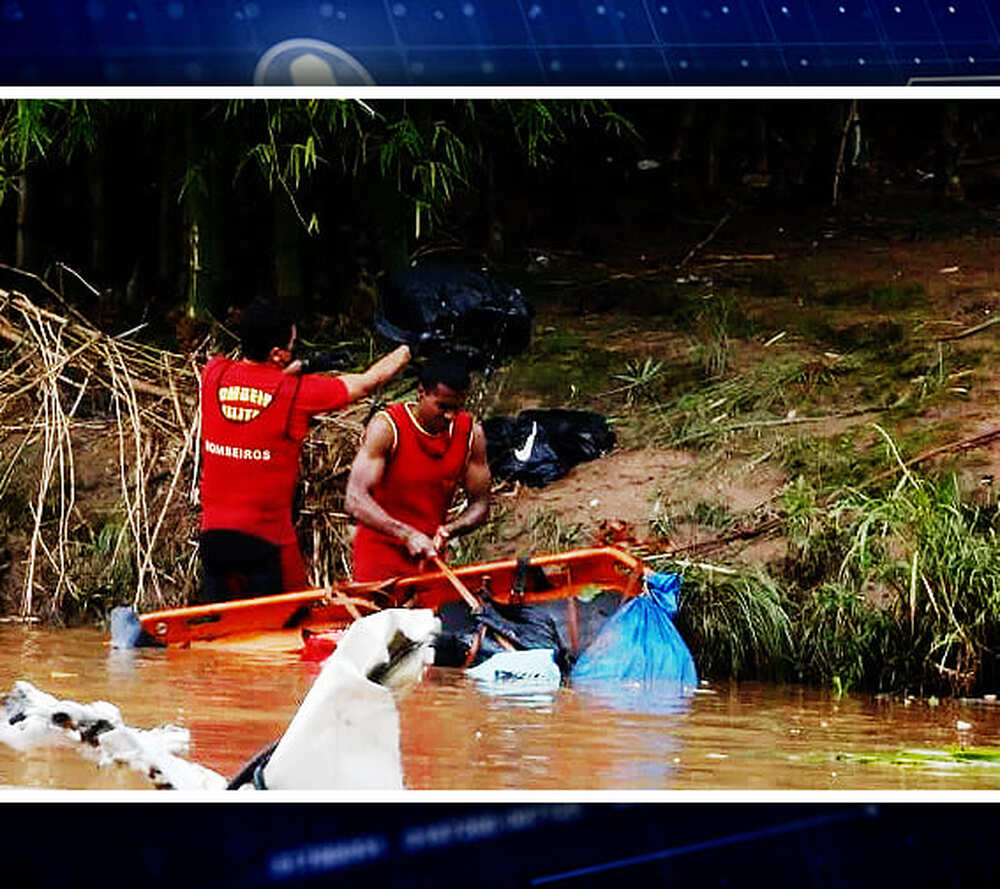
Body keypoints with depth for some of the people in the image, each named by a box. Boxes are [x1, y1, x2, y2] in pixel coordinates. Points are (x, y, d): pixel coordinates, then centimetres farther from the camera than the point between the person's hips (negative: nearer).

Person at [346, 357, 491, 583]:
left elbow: (480, 505, 4)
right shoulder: (387, 427, -15)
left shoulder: (471, 434, -2)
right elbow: (356, 501, -23)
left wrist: (446, 531, -18)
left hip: (430, 555, 4)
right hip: (381, 552, -4)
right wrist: (408, 535, -34)